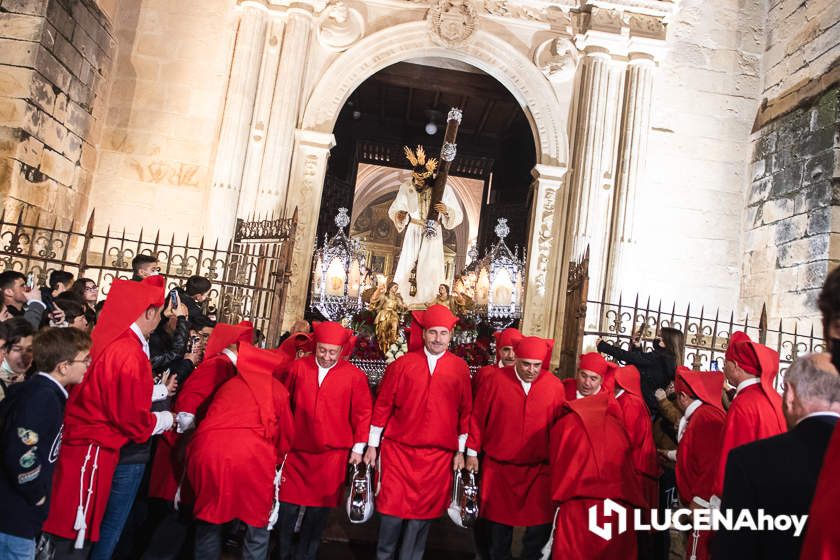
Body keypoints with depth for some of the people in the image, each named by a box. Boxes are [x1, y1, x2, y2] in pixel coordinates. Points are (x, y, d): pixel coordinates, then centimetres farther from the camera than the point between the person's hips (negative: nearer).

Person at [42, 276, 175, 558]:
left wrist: (158, 391, 18)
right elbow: (136, 421, -18)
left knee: (71, 530, 20)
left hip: (78, 443, 8)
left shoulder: (110, 340, 3)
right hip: (93, 452, -8)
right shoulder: (130, 354, -22)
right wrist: (171, 419, -1)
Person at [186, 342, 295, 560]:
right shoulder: (277, 389, 15)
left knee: (208, 519, 24)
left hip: (207, 453, 4)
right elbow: (287, 434, 20)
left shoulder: (228, 385, 27)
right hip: (252, 457, -3)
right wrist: (276, 459, 39)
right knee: (258, 523, 14)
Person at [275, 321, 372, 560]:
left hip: (333, 455, -1)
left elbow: (362, 413, 0)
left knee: (319, 509, 10)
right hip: (296, 451, 1)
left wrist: (358, 447, 0)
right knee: (289, 504, 9)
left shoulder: (355, 376, -5)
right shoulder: (298, 367, -1)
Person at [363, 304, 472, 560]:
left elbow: (465, 412, 5)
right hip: (398, 450, 0)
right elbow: (382, 406, 4)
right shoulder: (402, 364, 0)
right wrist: (372, 445, 5)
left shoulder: (460, 368, 2)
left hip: (439, 456, 1)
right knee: (393, 509, 4)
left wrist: (461, 451, 5)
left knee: (422, 513, 7)